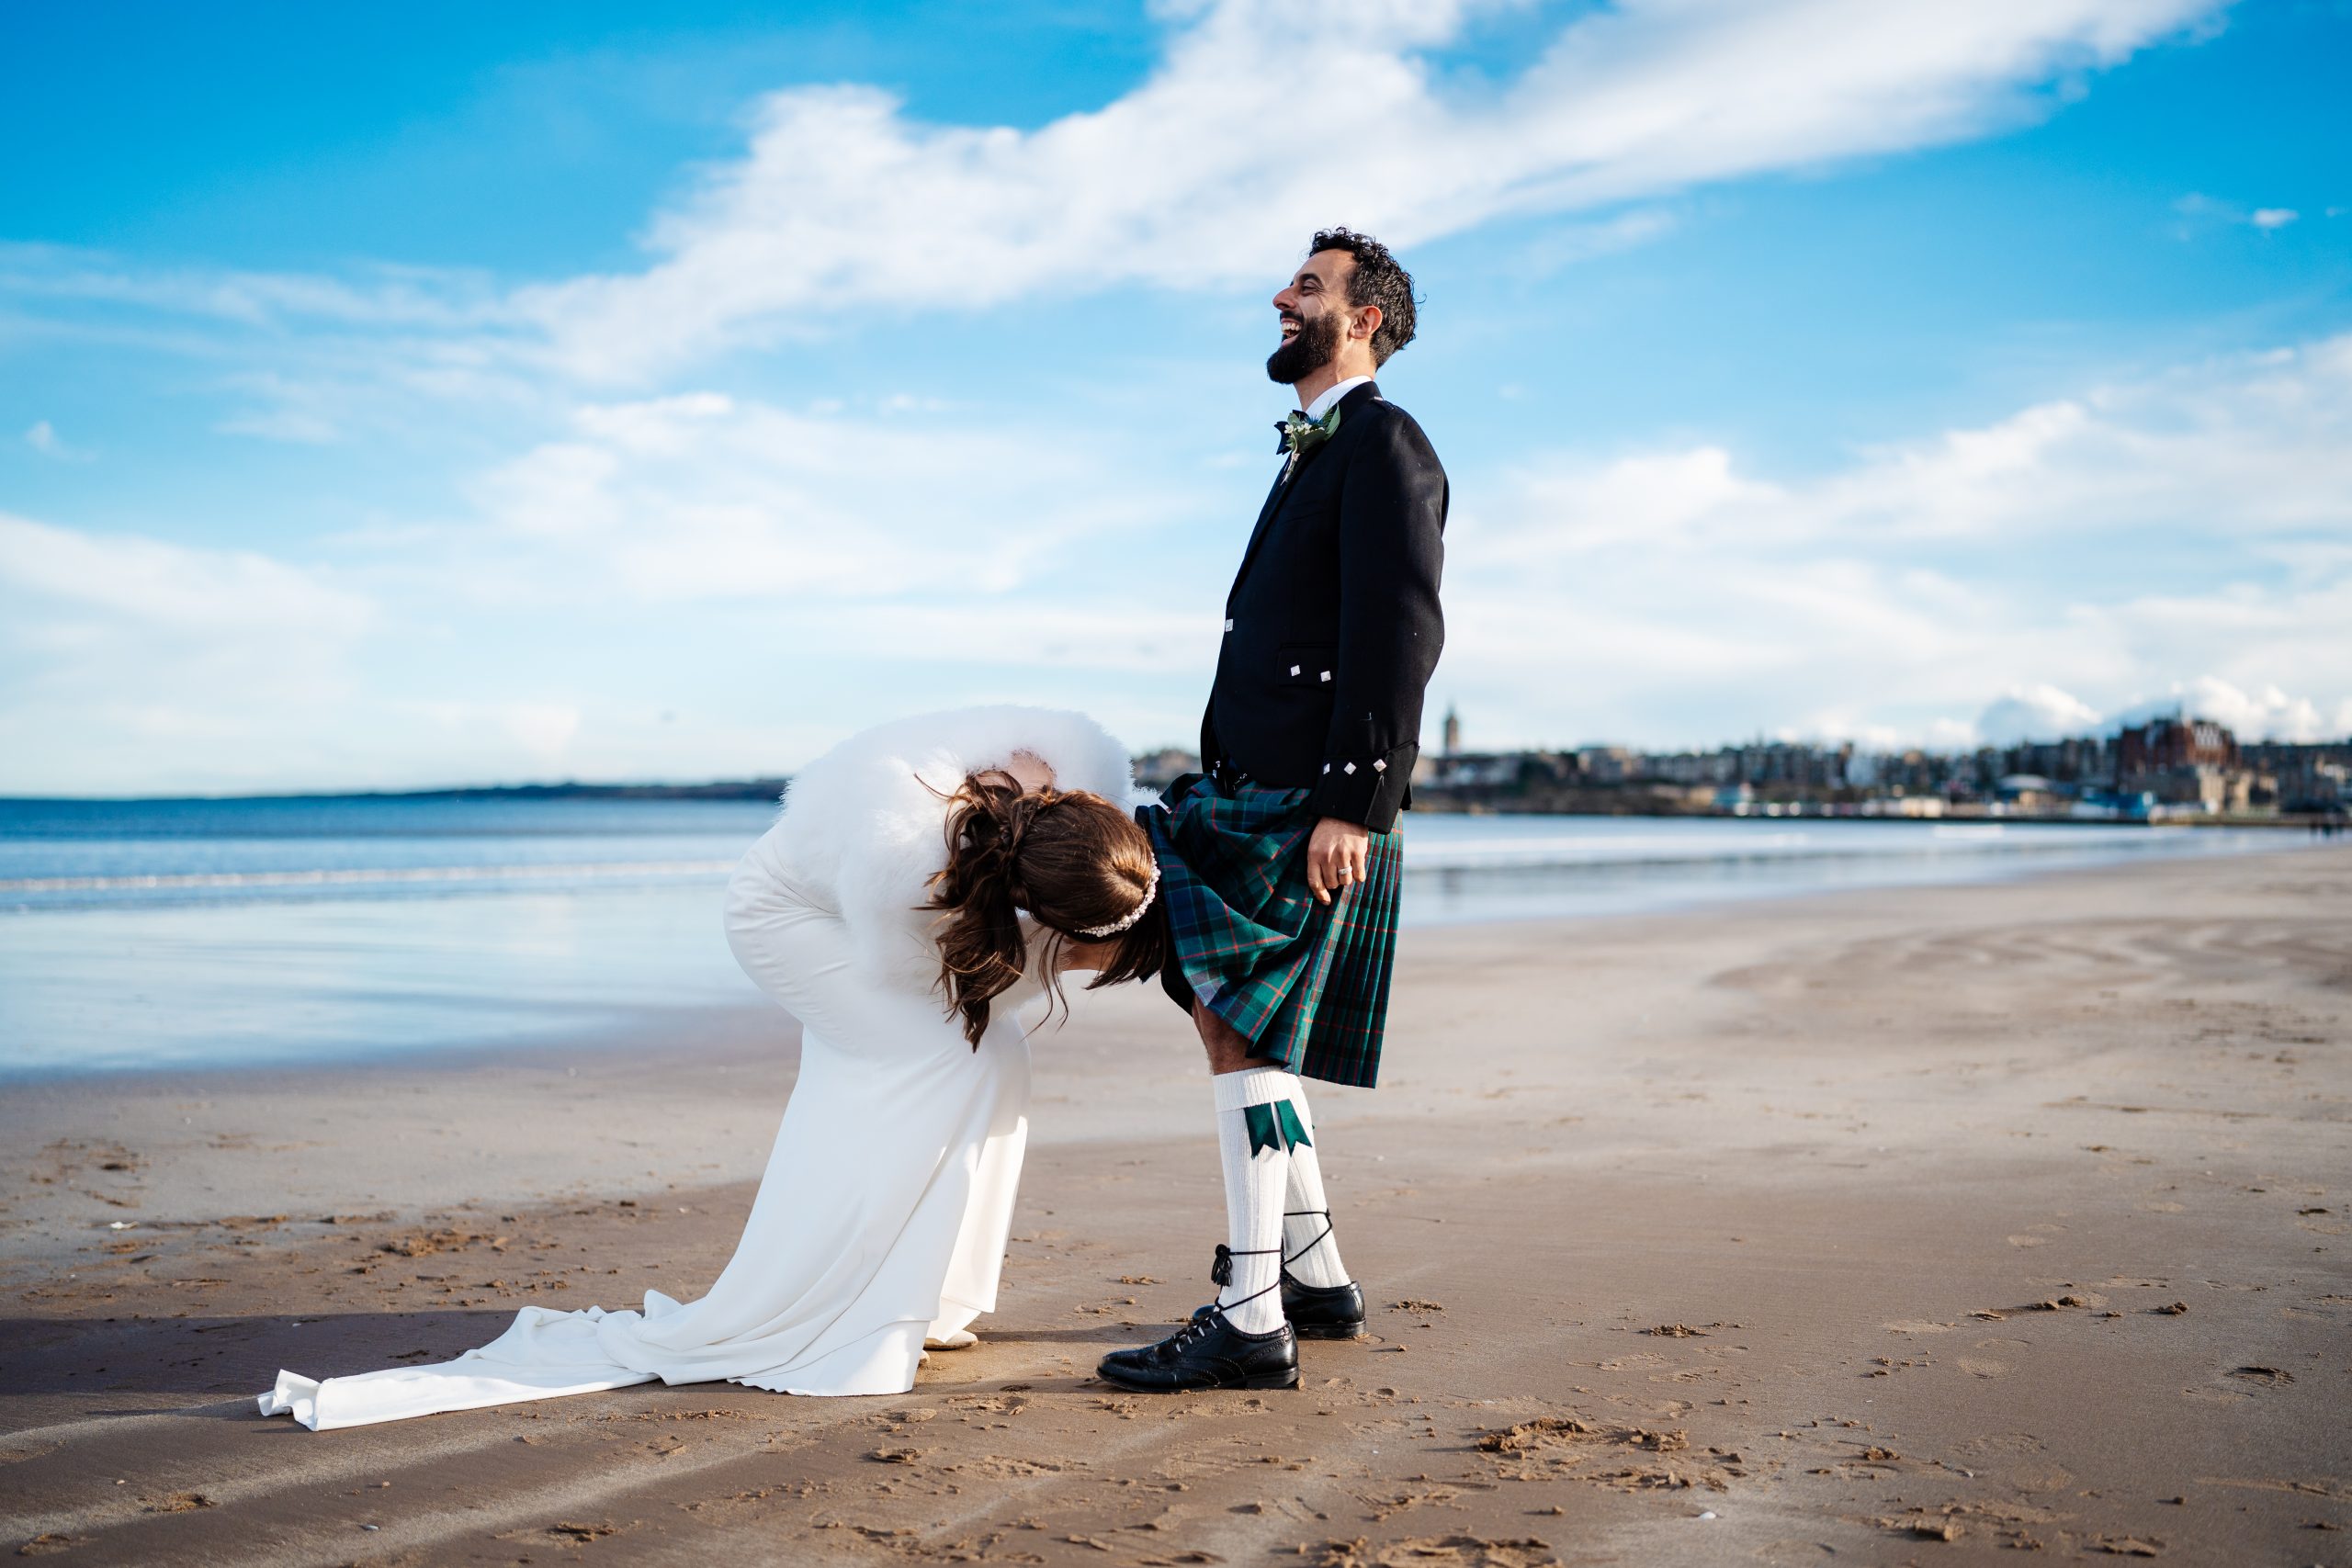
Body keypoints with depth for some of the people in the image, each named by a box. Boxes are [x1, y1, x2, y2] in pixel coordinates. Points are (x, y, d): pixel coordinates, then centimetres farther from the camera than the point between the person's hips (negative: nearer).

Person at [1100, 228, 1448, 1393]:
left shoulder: (1383, 441, -8)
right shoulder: (1314, 456, 23)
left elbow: (1400, 632, -18)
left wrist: (1350, 805, -24)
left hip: (1311, 802, -10)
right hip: (1252, 792, 10)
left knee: (1242, 1030, -11)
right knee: (1236, 1026, 13)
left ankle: (1250, 1321, -7)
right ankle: (1314, 1275, 22)